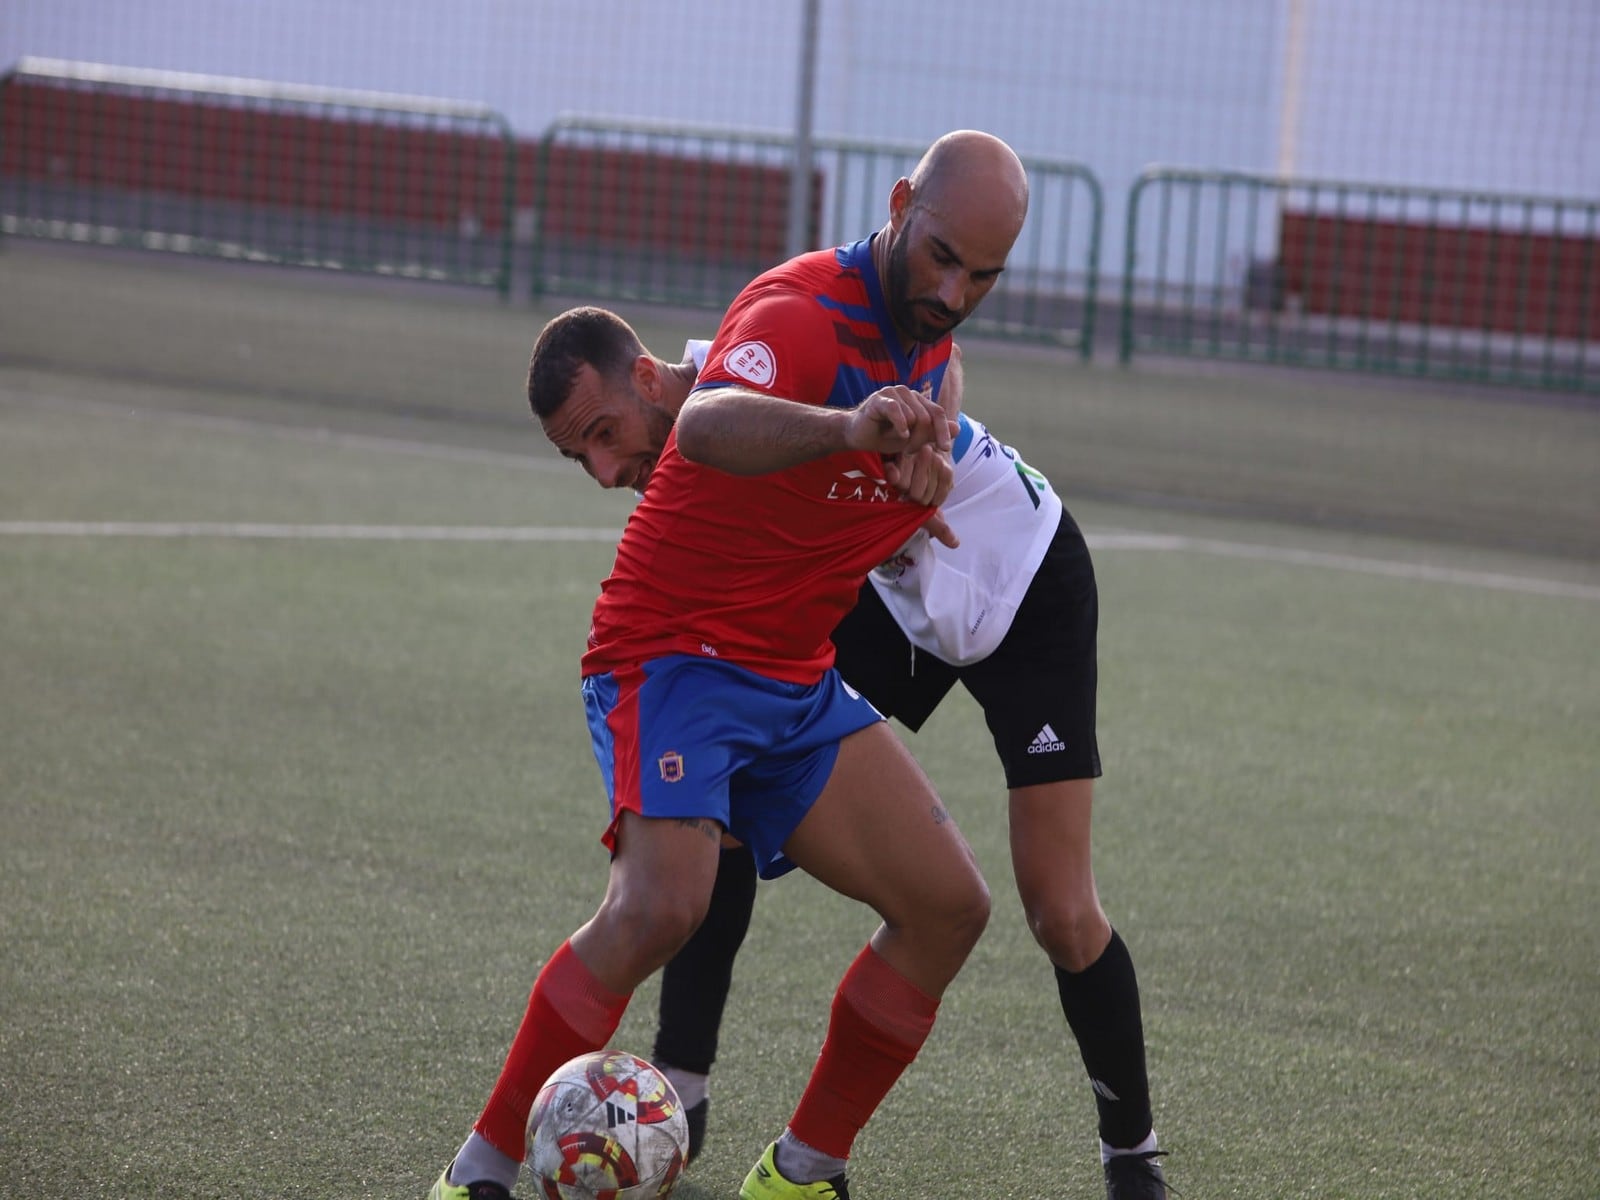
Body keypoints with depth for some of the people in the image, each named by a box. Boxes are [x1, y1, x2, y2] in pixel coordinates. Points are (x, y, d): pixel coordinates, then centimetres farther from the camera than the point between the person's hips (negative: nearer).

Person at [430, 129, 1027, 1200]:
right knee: (663, 904, -29)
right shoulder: (803, 312, -21)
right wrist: (847, 428, -62)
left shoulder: (924, 333, 6)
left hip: (798, 685, 8)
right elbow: (707, 428, -45)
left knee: (948, 904, -2)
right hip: (675, 657, -8)